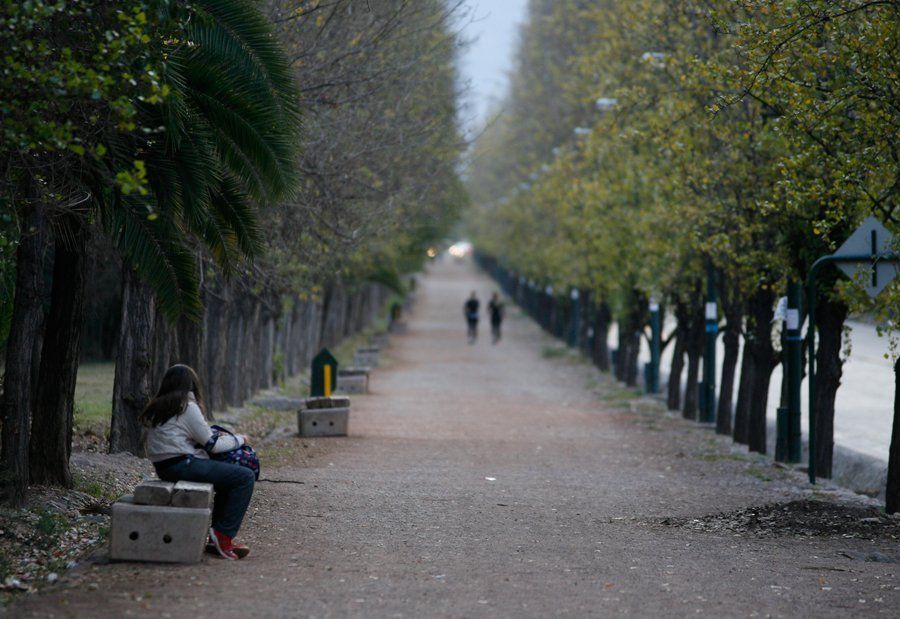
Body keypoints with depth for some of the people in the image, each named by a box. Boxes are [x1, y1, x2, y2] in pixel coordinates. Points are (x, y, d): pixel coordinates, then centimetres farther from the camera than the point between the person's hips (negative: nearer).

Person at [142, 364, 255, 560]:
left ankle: (218, 537, 20)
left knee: (230, 477, 25)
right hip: (182, 465, -10)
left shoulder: (157, 407, 17)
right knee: (245, 477, -10)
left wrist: (221, 438, 16)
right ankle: (222, 535, -8)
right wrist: (238, 439, 9)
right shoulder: (187, 406, -8)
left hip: (164, 467, 10)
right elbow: (212, 444, -8)